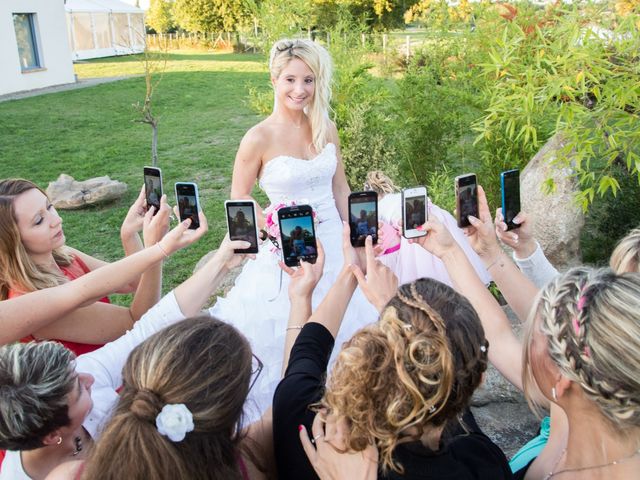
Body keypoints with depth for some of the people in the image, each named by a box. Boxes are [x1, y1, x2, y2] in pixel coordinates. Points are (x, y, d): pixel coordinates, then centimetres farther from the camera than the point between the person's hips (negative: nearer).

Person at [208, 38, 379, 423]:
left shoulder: (326, 129, 1)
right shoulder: (259, 138, -13)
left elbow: (341, 191, 9)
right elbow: (238, 200, -4)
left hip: (334, 245, 5)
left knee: (340, 335, 14)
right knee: (287, 335, 6)